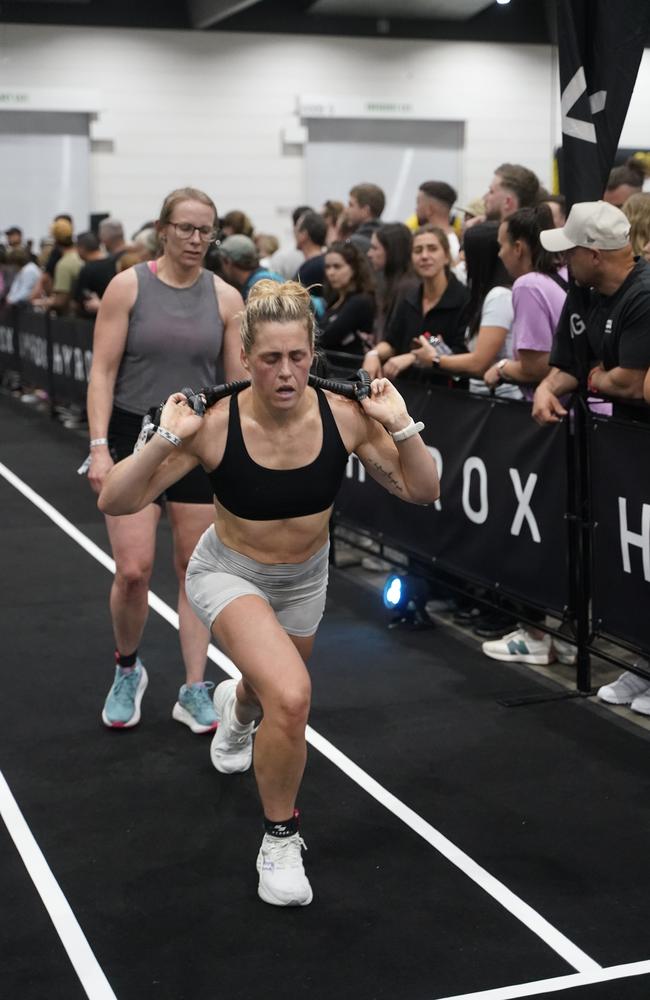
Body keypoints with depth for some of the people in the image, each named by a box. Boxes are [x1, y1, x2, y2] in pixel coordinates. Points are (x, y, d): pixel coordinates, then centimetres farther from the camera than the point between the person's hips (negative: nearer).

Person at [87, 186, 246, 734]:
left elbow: (239, 381, 4)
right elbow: (103, 372, -6)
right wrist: (99, 447, -14)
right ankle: (128, 669, 20)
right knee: (133, 569, -8)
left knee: (195, 568, 6)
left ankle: (194, 690, 17)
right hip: (134, 437, -2)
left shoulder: (226, 297, 1)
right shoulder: (128, 286, -5)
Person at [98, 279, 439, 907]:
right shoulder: (216, 425, -28)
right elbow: (115, 502, -26)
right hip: (229, 574, -4)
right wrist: (167, 439, -40)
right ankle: (280, 840, -4)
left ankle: (236, 706, 71)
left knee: (271, 688, 29)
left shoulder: (343, 418, -21)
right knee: (290, 696, -30)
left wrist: (401, 427, -29)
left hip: (305, 578, 4)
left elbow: (421, 491, -13)